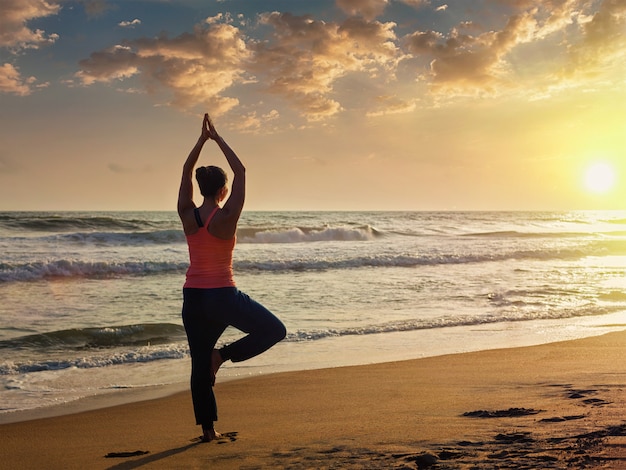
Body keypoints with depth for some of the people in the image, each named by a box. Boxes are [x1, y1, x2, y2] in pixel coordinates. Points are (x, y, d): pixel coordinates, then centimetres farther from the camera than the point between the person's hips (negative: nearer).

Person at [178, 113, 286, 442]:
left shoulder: (187, 215, -2)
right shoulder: (226, 217, -14)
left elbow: (186, 171, 9)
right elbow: (241, 171, -6)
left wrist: (202, 139, 10)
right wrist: (217, 138, -1)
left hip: (193, 297, 5)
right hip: (222, 296, -5)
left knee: (200, 364, 13)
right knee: (275, 330, 11)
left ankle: (207, 428, 16)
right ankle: (224, 354, -2)